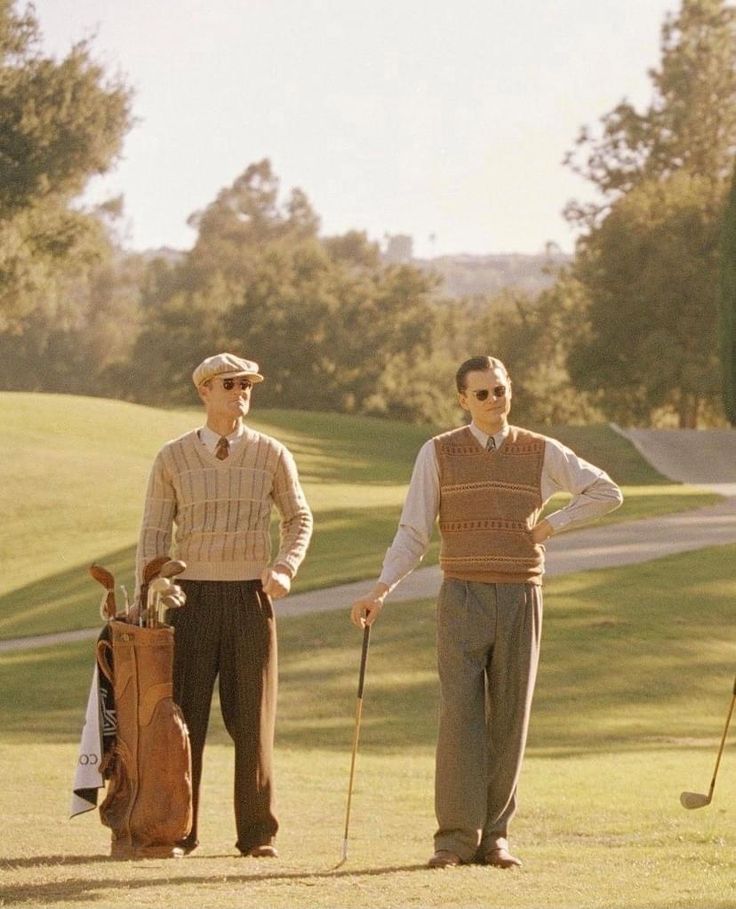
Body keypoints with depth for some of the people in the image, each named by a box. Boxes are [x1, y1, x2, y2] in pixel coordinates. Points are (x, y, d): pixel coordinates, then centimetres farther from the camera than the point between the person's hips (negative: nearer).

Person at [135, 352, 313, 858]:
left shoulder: (272, 455, 2)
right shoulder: (173, 458, 1)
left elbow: (300, 520, 12)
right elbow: (154, 536, 3)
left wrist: (285, 571, -7)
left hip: (251, 599, 0)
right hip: (192, 597, 0)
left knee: (253, 719, -1)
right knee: (183, 716, -1)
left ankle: (258, 834, 7)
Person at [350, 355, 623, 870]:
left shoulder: (542, 454, 5)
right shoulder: (438, 454, 2)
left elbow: (607, 493, 10)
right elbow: (413, 534, 1)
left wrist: (552, 525, 1)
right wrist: (382, 590, -13)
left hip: (521, 599, 2)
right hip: (463, 598, -2)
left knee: (509, 720, 2)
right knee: (460, 717, -10)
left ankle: (493, 836, 9)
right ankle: (457, 838, -8)